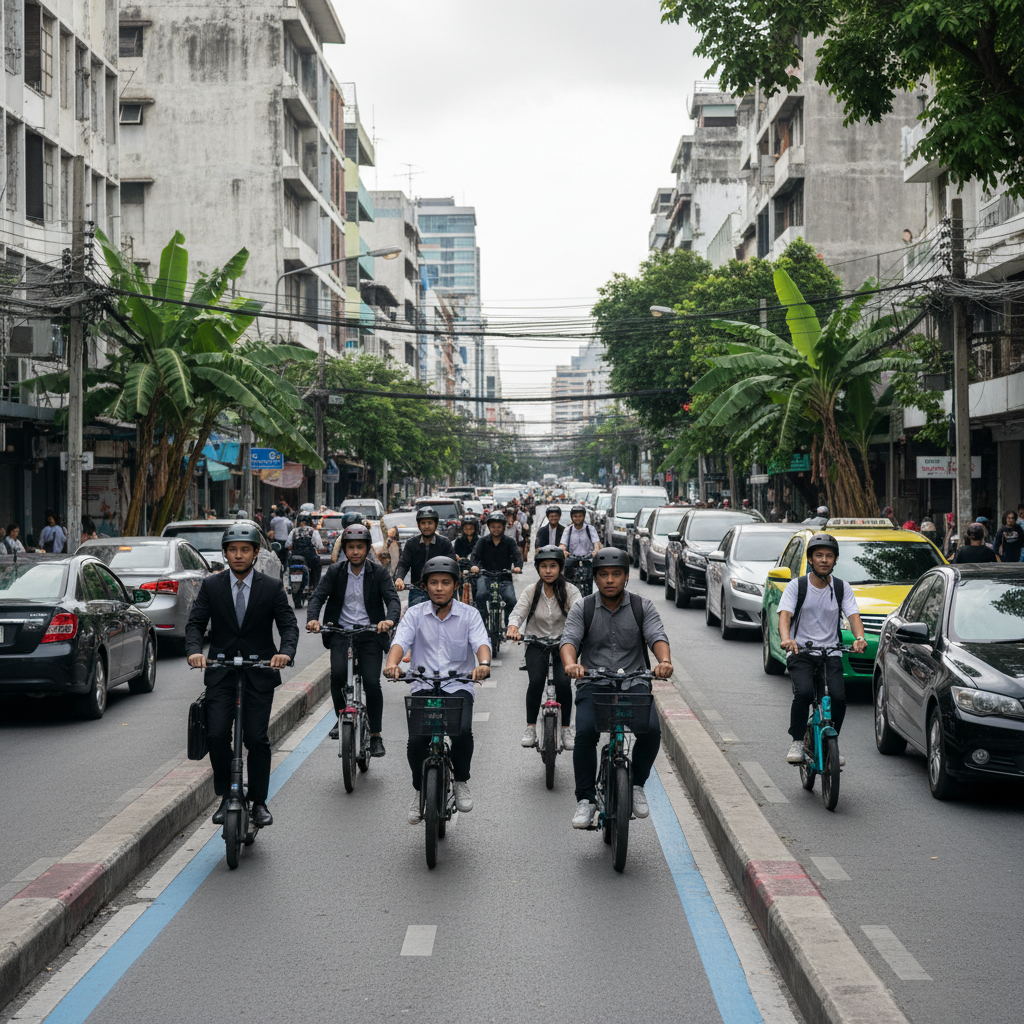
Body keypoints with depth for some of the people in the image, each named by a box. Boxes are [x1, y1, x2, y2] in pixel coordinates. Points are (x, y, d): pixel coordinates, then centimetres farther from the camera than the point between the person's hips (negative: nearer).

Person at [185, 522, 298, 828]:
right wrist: (194, 650, -22)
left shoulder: (272, 588, 0)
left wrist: (285, 651, -26)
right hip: (220, 673, 1)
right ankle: (226, 796, 9)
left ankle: (259, 802, 12)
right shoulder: (211, 586, 3)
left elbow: (289, 625, -5)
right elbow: (195, 623, -1)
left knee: (257, 739, -3)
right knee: (217, 735, -9)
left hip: (259, 672, -1)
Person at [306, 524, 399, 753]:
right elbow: (318, 596, -4)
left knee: (372, 683, -12)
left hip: (370, 633, -1)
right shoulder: (335, 572, 4)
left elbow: (392, 599, -10)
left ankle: (375, 736, 3)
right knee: (338, 674, -23)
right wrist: (312, 618, -25)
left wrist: (390, 619, -32)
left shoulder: (379, 572, 0)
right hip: (341, 631, 1)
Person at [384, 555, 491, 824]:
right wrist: (392, 663, -33)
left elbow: (481, 642, -12)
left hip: (458, 686, -1)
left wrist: (483, 663, -36)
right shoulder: (415, 614, 5)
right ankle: (420, 791, 9)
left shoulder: (469, 615, 3)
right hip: (424, 687, 1)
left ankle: (461, 782, 1)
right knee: (416, 741, -19)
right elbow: (400, 641, -11)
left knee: (462, 732, -28)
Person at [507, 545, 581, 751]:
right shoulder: (531, 591, -2)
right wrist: (513, 626, -36)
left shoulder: (569, 590, -6)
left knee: (563, 682, -21)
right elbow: (518, 612, -13)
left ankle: (565, 730, -4)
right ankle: (531, 728, -6)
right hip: (536, 643, 1)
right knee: (536, 680, -22)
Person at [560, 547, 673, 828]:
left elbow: (657, 636, -8)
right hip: (593, 685, 0)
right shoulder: (582, 609, 6)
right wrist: (571, 663, -33)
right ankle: (585, 800, -12)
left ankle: (636, 784, 1)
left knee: (651, 730, -25)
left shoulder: (642, 607, 7)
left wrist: (664, 660, -32)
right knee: (585, 732, -26)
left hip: (634, 682, 0)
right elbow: (569, 639, -9)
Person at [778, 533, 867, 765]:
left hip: (831, 652, 2)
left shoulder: (842, 588, 7)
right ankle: (797, 742, -7)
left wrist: (859, 638, -28)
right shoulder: (796, 586, -1)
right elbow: (784, 615, -14)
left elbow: (853, 615, -6)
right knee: (804, 693, -27)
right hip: (800, 651, -2)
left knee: (838, 697, -19)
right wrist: (786, 639, -36)